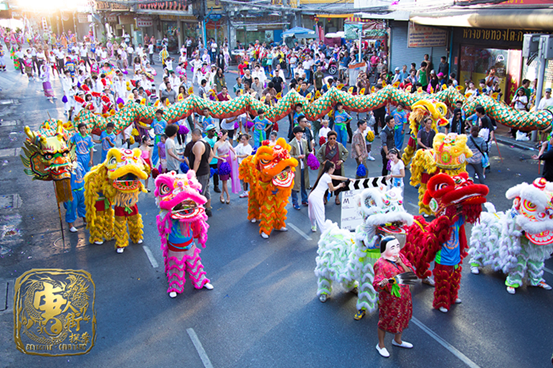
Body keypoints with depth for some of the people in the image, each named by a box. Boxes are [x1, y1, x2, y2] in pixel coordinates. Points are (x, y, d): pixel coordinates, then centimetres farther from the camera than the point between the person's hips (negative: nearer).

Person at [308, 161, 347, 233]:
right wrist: (340, 185, 20)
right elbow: (332, 189, 2)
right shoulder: (327, 177, -11)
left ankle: (313, 226, 49)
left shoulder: (326, 175, 17)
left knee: (313, 214, 29)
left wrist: (348, 179, 35)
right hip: (316, 198, -9)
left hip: (312, 196, 9)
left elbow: (337, 177, 29)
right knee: (320, 217, -12)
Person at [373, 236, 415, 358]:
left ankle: (397, 340, 48)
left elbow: (411, 273, -5)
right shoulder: (381, 264, -22)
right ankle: (380, 345, 33)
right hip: (389, 298, -6)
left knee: (403, 318, 22)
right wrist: (383, 283, -47)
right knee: (386, 320, 10)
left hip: (403, 295, 7)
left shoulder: (401, 256, -2)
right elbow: (377, 285, -24)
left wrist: (401, 263, -19)